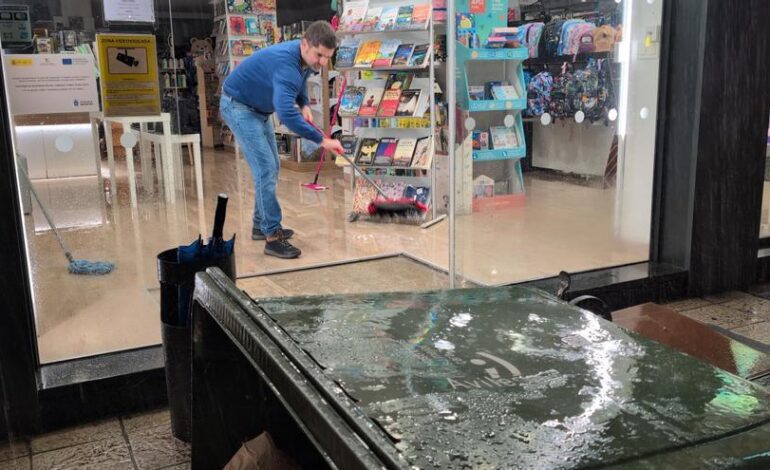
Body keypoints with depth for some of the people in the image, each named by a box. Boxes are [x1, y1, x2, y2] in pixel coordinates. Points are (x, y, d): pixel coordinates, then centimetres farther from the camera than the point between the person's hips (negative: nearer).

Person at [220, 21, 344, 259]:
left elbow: (299, 81, 18)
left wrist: (304, 104, 0)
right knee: (265, 169, -15)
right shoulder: (286, 62, -36)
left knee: (271, 167, 13)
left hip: (258, 108, 9)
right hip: (238, 105, -9)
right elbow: (286, 114, -48)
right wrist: (322, 140, -44)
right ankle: (273, 237, -11)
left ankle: (261, 225, 24)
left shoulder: (306, 57, -7)